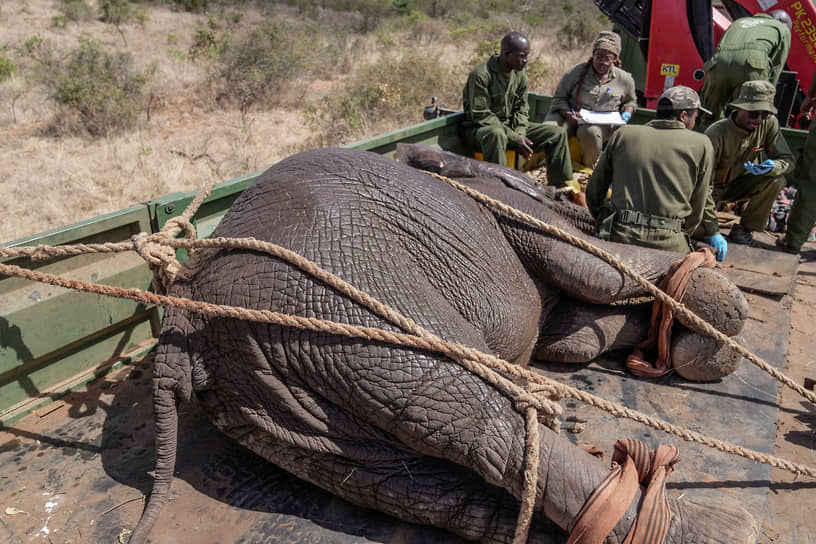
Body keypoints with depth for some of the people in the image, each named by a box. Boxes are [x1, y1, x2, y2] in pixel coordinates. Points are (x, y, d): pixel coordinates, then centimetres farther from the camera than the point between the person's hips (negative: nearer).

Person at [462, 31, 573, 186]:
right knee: (496, 135, -44)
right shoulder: (481, 75, -19)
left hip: (511, 126, 7)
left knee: (557, 133, -3)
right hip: (480, 129, -7)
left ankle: (561, 186, 4)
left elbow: (521, 108, 9)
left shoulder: (520, 74, 4)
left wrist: (520, 133, -13)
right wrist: (514, 138, -24)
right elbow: (482, 116, -21)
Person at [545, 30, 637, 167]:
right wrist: (568, 114, -17)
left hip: (602, 123, 1)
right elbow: (559, 98, 3)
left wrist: (626, 113, 4)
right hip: (572, 116, -1)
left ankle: (586, 166, -10)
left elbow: (630, 101, 28)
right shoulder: (578, 71, 2)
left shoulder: (624, 79, 10)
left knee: (590, 133, -40)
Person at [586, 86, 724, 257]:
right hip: (667, 243, -2)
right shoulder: (702, 145, 7)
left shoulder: (623, 134, 12)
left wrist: (603, 224, 32)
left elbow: (594, 190, 17)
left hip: (619, 237, 2)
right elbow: (698, 203, 12)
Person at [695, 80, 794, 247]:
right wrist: (713, 232, -36)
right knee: (700, 230, -26)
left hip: (738, 186, 4)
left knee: (777, 180, -24)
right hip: (715, 188, -4)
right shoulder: (716, 134, -28)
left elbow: (787, 159, -6)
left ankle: (745, 228, -7)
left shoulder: (769, 123, -14)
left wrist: (773, 166, -36)